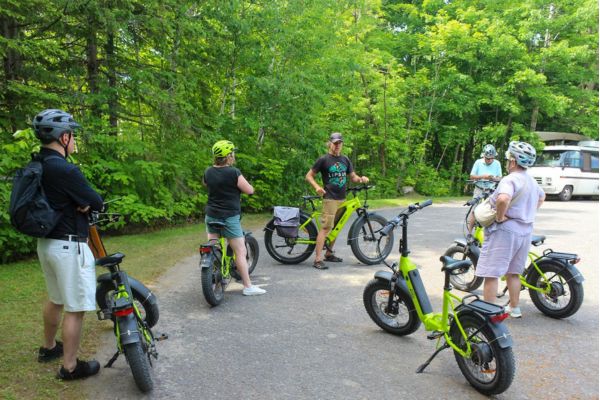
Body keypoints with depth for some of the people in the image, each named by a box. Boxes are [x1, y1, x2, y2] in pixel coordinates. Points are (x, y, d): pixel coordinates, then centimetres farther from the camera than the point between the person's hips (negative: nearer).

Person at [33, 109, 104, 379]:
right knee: (75, 308, 2)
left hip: (46, 242, 10)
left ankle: (49, 348, 43)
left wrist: (81, 203, -8)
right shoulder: (64, 169, -23)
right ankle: (70, 367, 13)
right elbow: (97, 203, -17)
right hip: (69, 245, -10)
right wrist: (90, 203, 5)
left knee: (56, 299, 26)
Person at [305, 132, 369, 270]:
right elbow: (309, 176, -2)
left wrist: (361, 179, -6)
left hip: (342, 198, 6)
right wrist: (317, 187, -20)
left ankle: (329, 253, 27)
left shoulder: (345, 160, 13)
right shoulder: (323, 160, -3)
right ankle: (318, 259, -13)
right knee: (325, 227, -13)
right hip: (330, 198, -6)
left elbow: (352, 176, 16)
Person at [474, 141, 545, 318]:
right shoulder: (531, 181, 13)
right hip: (526, 230, 9)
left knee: (491, 274, -3)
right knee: (513, 272, 22)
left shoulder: (510, 180, -17)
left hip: (505, 230, -9)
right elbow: (541, 197, 34)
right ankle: (514, 308, 33)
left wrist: (500, 216, -22)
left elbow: (503, 199, -38)